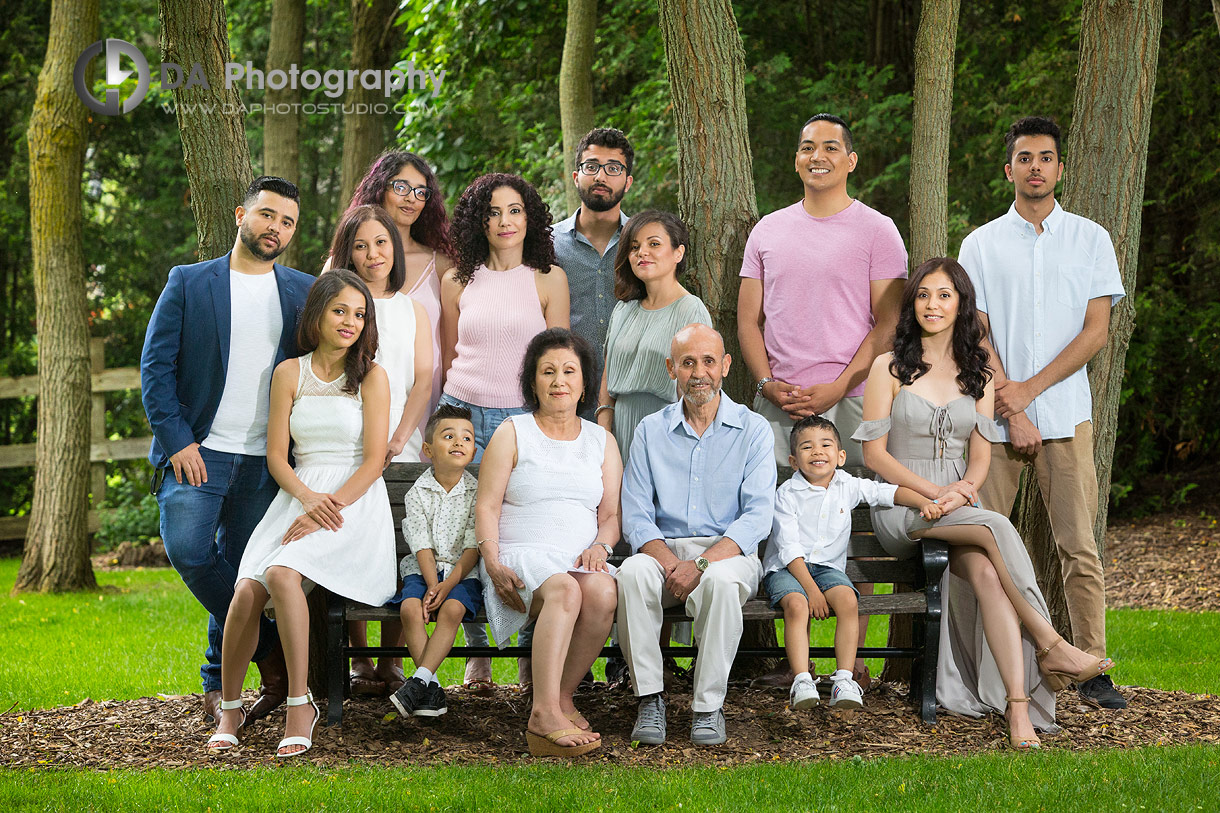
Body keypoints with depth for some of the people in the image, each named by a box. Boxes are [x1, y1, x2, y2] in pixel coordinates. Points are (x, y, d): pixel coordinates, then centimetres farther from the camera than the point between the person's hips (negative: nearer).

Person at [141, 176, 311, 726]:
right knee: (188, 548, -20)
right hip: (198, 451, -2)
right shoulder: (188, 283, 4)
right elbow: (156, 366, 0)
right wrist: (179, 441, -10)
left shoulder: (303, 293, 10)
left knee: (242, 569, 2)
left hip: (265, 459, 2)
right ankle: (267, 648, -5)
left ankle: (218, 685, 15)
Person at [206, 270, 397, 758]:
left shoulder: (371, 377, 3)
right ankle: (229, 706, -3)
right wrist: (308, 498, -13)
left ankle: (300, 704, -23)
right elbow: (276, 455, 7)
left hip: (355, 503, -3)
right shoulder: (289, 373, 11)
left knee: (282, 574, -31)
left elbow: (374, 460, -4)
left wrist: (329, 508, -16)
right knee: (246, 592, -22)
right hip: (298, 495, 3)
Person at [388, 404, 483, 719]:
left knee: (452, 609, -31)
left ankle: (421, 679, -32)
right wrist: (432, 585, -18)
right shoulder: (417, 494, 2)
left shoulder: (477, 492, 0)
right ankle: (432, 689, -26)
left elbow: (473, 547, -6)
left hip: (462, 573, -1)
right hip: (423, 571, 1)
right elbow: (422, 546, -4)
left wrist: (448, 584, -18)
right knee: (411, 608, -27)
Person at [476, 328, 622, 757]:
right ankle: (545, 715, -46)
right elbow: (487, 507, 4)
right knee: (564, 589, -37)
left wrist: (600, 546, -7)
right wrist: (493, 563, -12)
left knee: (603, 592, -34)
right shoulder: (512, 433, 11)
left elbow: (611, 513, 16)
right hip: (521, 558, -3)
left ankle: (562, 695, -20)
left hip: (581, 560, 3)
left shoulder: (601, 441, 20)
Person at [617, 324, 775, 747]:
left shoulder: (752, 430, 3)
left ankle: (709, 705, -25)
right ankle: (649, 697, -25)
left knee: (720, 580, -37)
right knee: (632, 572, -32)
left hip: (729, 553, -2)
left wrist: (702, 562, -23)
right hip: (664, 550, 2)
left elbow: (757, 517, -8)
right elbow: (636, 517, 3)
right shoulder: (650, 431, 10)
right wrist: (668, 562, -18)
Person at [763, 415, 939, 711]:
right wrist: (810, 589, -20)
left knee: (847, 600, -28)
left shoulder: (848, 487, 6)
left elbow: (891, 492, 4)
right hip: (786, 568, -3)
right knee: (797, 604, -34)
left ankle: (844, 679, -28)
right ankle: (802, 682, -37)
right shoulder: (786, 494, -7)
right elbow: (789, 548, -12)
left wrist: (924, 503, -15)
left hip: (828, 566, 3)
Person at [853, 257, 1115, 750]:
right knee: (996, 530, -32)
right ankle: (1051, 648, -29)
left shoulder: (977, 374, 16)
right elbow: (875, 453, -1)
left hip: (960, 509, 3)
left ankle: (1017, 705, -41)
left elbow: (980, 454, 10)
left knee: (985, 572, -31)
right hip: (901, 506, -3)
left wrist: (964, 488, -13)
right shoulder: (890, 368, 6)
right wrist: (934, 492, -13)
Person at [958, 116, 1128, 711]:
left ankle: (1091, 667, -2)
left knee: (1078, 544, -4)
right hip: (995, 414, 1)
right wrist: (1011, 408, -8)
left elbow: (1096, 331, 1)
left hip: (1066, 414, 0)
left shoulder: (1090, 240, 8)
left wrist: (1029, 389, -8)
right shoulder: (981, 244, 9)